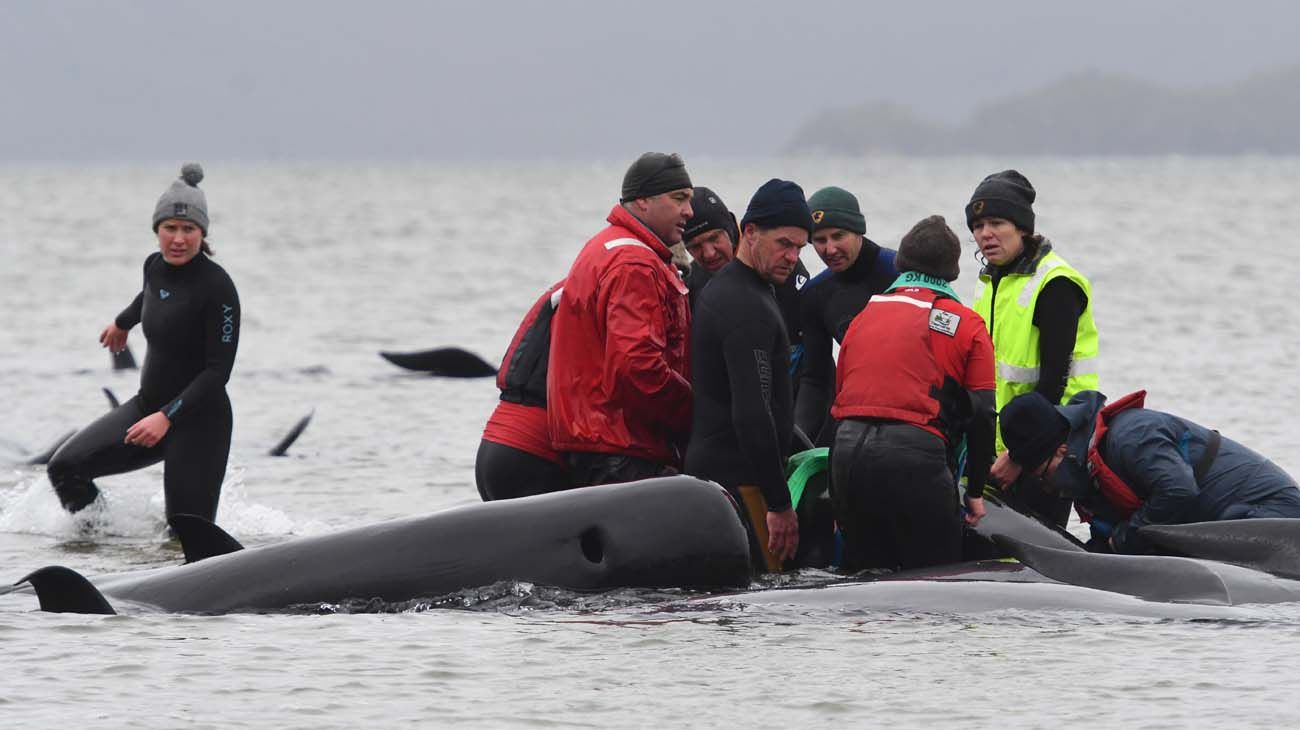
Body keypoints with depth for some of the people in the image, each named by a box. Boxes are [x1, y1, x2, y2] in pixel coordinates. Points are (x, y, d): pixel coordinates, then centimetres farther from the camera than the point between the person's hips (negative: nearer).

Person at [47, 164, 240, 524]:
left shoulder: (217, 287, -18)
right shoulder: (156, 266, 2)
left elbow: (218, 370, -20)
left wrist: (167, 417, -28)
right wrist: (123, 322, 48)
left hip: (199, 422, -7)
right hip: (147, 406, 7)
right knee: (65, 467, -7)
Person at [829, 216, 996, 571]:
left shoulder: (863, 317, 20)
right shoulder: (965, 325, 7)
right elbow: (982, 415, 3)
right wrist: (975, 491, 12)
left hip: (848, 450, 5)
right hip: (915, 456, -5)